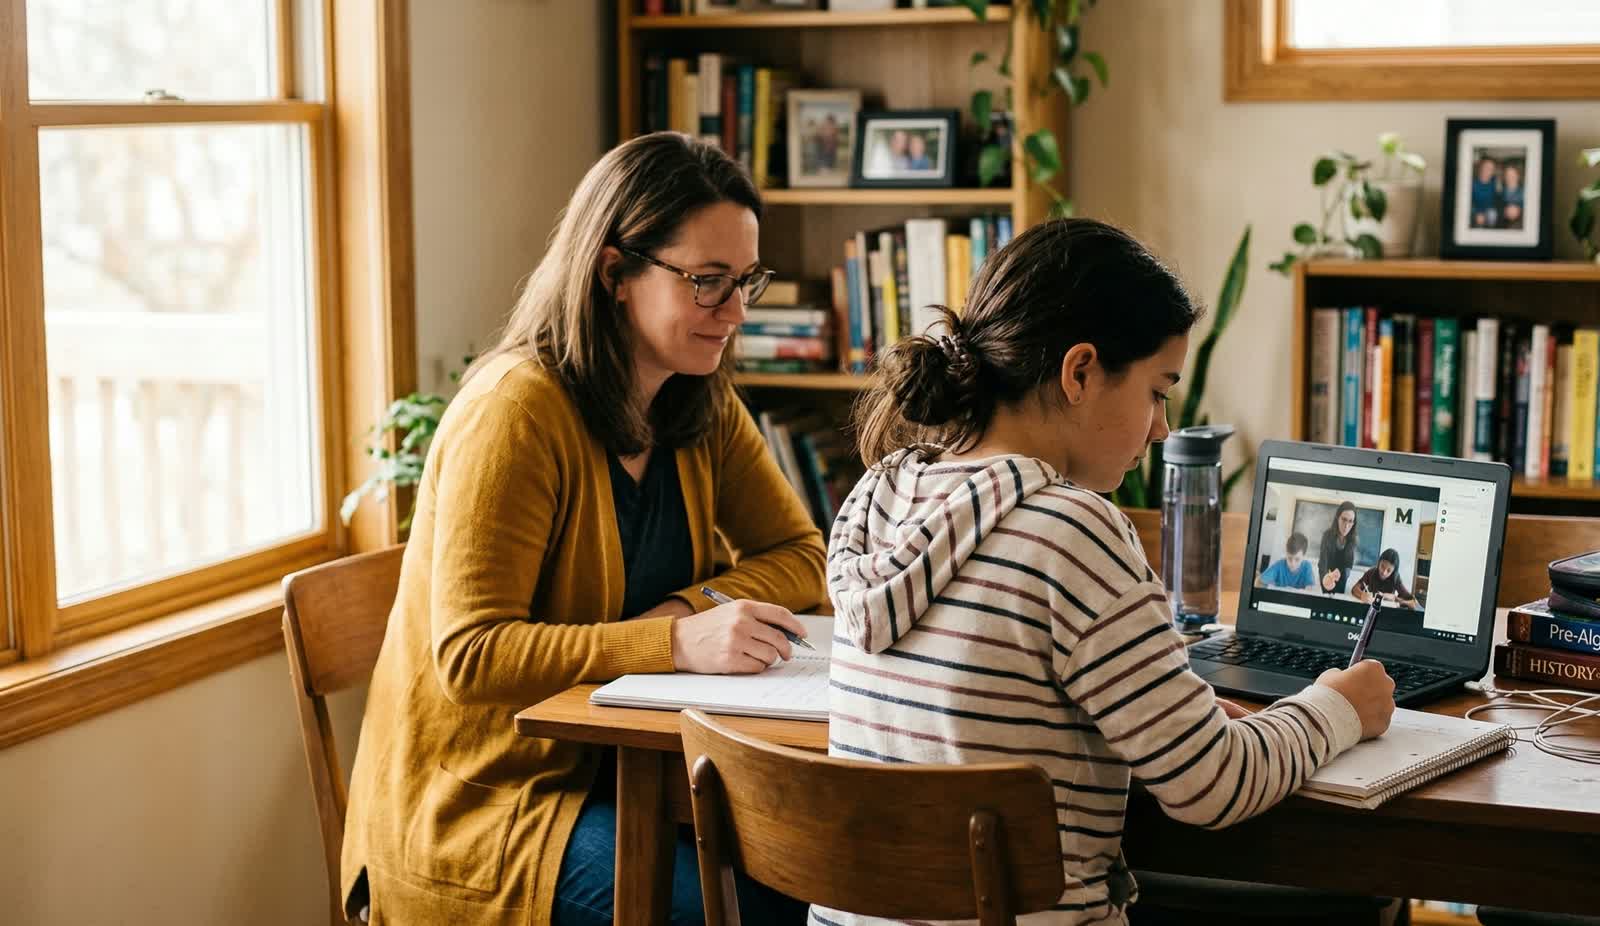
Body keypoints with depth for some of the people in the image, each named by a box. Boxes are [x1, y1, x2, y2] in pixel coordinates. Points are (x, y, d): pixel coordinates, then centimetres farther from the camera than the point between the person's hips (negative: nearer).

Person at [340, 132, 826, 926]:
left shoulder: (702, 406, 5)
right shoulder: (516, 412, -19)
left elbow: (801, 555, 8)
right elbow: (471, 657, -23)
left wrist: (689, 607, -13)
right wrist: (676, 643, -33)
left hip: (616, 767, 7)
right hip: (482, 804, -7)